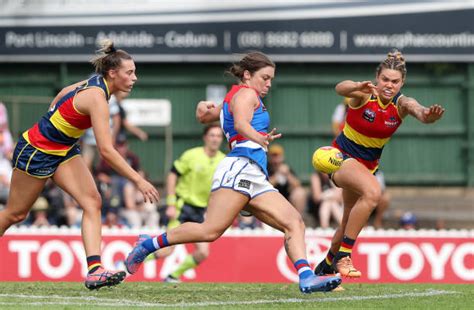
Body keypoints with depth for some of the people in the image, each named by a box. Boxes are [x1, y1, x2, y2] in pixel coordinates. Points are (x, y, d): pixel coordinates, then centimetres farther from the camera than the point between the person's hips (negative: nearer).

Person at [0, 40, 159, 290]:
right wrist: (139, 181, -33)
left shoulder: (94, 84, -3)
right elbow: (106, 150, -34)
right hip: (36, 152, -8)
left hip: (64, 151, 8)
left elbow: (63, 94, 16)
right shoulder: (97, 97, -30)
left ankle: (94, 270, -22)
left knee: (92, 201, -11)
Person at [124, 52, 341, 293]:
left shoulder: (232, 99, 32)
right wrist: (259, 138, -34)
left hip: (256, 179, 10)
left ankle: (306, 277, -25)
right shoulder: (246, 94, 3)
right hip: (241, 167, -10)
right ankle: (149, 244, -7)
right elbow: (241, 124, -20)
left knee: (294, 222, -7)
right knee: (211, 230, -21)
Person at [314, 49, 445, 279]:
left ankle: (325, 267, 43)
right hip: (341, 157, -6)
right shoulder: (364, 95, -20)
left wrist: (428, 114, -60)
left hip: (368, 164, 6)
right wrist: (359, 87, -67)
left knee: (349, 222, 16)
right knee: (372, 191, -34)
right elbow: (341, 88, -43)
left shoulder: (401, 104, -12)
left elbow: (419, 111, -34)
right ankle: (342, 255, -29)